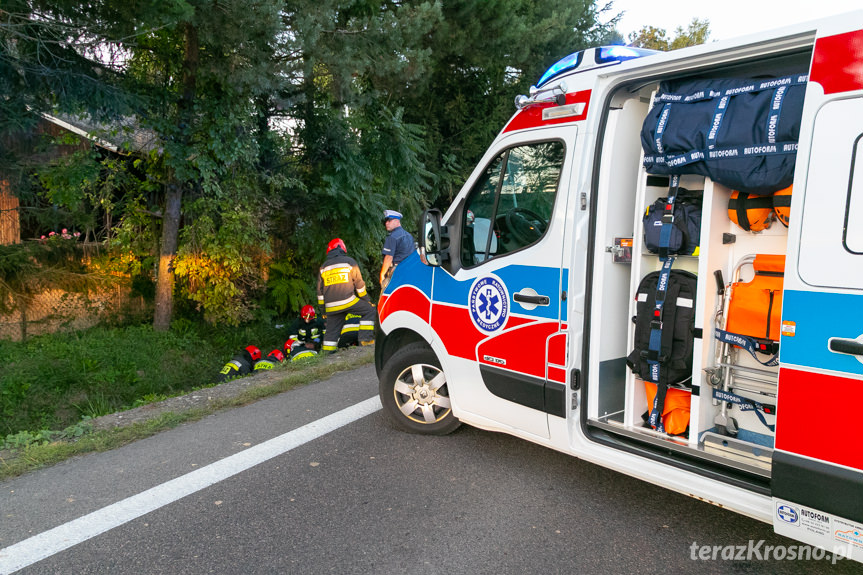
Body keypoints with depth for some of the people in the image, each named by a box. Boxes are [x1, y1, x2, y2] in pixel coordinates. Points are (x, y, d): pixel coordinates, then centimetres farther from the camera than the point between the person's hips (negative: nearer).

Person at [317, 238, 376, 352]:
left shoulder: (323, 267, 17)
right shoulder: (349, 262, 4)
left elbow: (320, 291, 18)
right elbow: (359, 283, 5)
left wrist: (323, 308, 24)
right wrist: (366, 299, 14)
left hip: (331, 306, 5)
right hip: (348, 301, -5)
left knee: (331, 332, 13)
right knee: (370, 311, 5)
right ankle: (365, 339, -6)